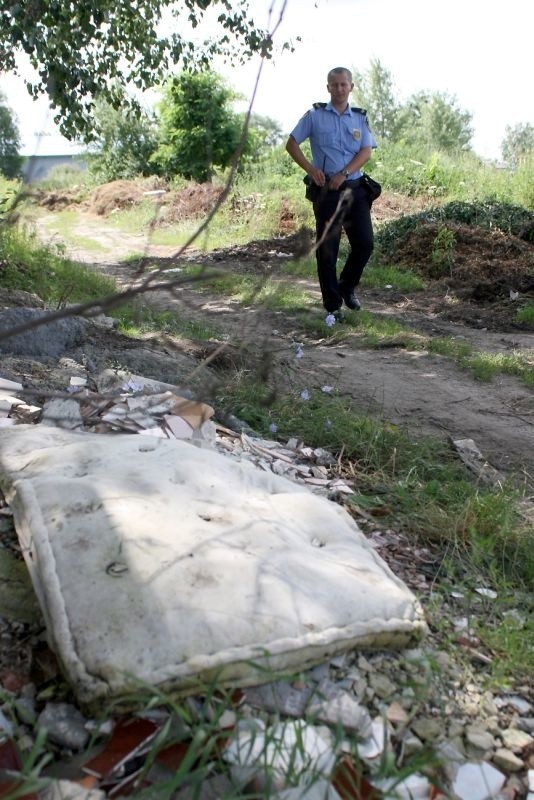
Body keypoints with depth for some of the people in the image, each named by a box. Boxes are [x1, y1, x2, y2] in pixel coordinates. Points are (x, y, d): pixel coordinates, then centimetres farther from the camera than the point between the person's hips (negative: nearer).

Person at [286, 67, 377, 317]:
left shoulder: (360, 118, 12)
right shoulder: (314, 115, 5)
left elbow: (367, 151, 1)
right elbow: (291, 144, 4)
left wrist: (343, 174, -15)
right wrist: (311, 169, -12)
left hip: (355, 188, 3)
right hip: (325, 190, -3)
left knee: (365, 243, -1)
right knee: (327, 248, -1)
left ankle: (347, 287, 23)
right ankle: (332, 304, 7)